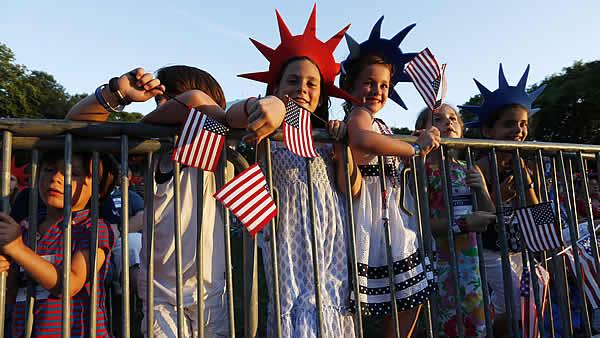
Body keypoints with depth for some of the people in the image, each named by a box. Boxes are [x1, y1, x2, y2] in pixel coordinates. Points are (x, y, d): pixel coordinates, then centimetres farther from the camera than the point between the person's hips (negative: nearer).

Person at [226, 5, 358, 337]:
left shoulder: (324, 138, 14)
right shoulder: (268, 134, -2)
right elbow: (230, 116, -24)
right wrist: (261, 104, -46)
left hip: (332, 236, 5)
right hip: (291, 234, -4)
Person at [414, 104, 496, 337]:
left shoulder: (470, 170, 9)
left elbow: (491, 218, 10)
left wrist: (480, 189, -7)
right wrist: (464, 223, -22)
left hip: (470, 259, 6)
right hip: (439, 261, -5)